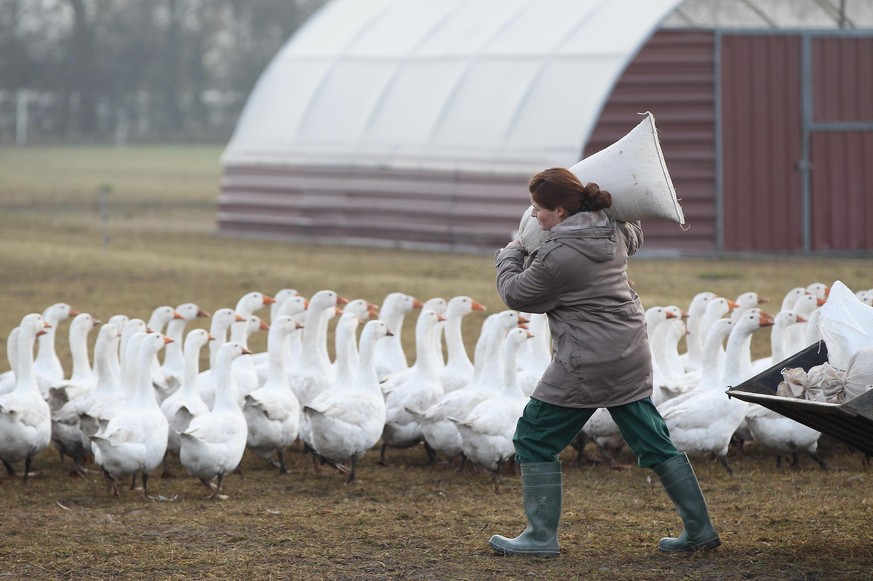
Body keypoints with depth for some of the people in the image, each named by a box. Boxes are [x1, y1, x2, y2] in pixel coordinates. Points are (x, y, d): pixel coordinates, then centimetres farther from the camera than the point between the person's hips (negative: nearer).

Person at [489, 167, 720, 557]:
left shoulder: (557, 255, -18)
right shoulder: (614, 233, 6)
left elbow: (515, 295, -4)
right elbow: (635, 236, 31)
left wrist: (510, 256, 14)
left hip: (586, 365, -8)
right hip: (630, 359, 8)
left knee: (534, 439, 5)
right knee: (653, 443, 14)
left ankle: (541, 536, 5)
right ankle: (699, 529, 14)